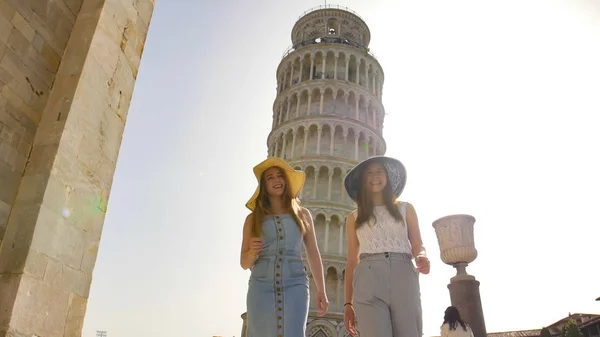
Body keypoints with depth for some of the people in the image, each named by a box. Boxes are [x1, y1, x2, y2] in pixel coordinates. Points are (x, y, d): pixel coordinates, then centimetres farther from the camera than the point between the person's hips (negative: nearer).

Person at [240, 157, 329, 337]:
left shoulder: (302, 214, 12)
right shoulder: (253, 219, 10)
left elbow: (313, 253, 12)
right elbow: (244, 262, 11)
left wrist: (321, 291, 5)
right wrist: (253, 251, -11)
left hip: (294, 285, 0)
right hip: (262, 287, 0)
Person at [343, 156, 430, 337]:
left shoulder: (405, 209, 20)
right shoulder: (354, 218, 19)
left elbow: (418, 245, 15)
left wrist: (422, 257, -11)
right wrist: (348, 303, 10)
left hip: (403, 277, 1)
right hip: (368, 278, 0)